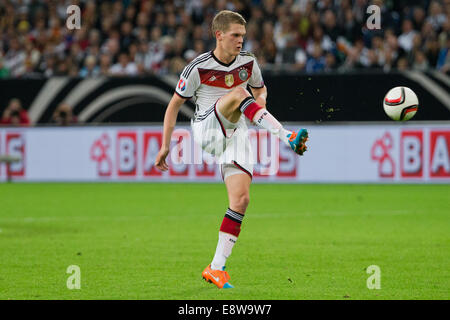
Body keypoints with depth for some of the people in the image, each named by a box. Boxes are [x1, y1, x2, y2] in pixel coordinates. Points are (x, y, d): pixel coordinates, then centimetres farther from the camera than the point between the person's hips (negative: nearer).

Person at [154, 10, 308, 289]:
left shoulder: (248, 62, 5)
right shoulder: (199, 67, -6)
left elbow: (261, 88, 23)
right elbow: (175, 104, 2)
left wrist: (261, 100, -3)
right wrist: (165, 146, 0)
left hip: (235, 135, 4)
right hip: (206, 130, -4)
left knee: (241, 199, -13)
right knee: (238, 92, -30)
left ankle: (217, 268, -7)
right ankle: (288, 138, -43)